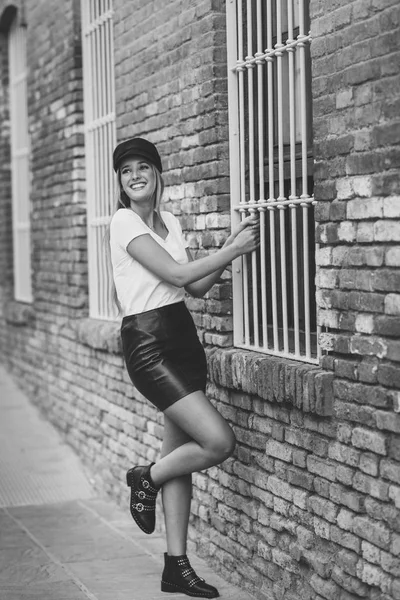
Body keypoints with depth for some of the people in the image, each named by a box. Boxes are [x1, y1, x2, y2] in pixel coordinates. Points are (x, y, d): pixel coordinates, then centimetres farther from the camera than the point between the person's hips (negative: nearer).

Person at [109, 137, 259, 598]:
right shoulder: (124, 221, -10)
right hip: (147, 341, -8)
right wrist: (234, 249, -9)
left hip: (183, 335, 8)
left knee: (181, 454, 8)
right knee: (219, 442, -16)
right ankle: (147, 479, 11)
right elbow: (176, 273, -16)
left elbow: (197, 286, 11)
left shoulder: (169, 221, 14)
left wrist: (231, 247, -1)